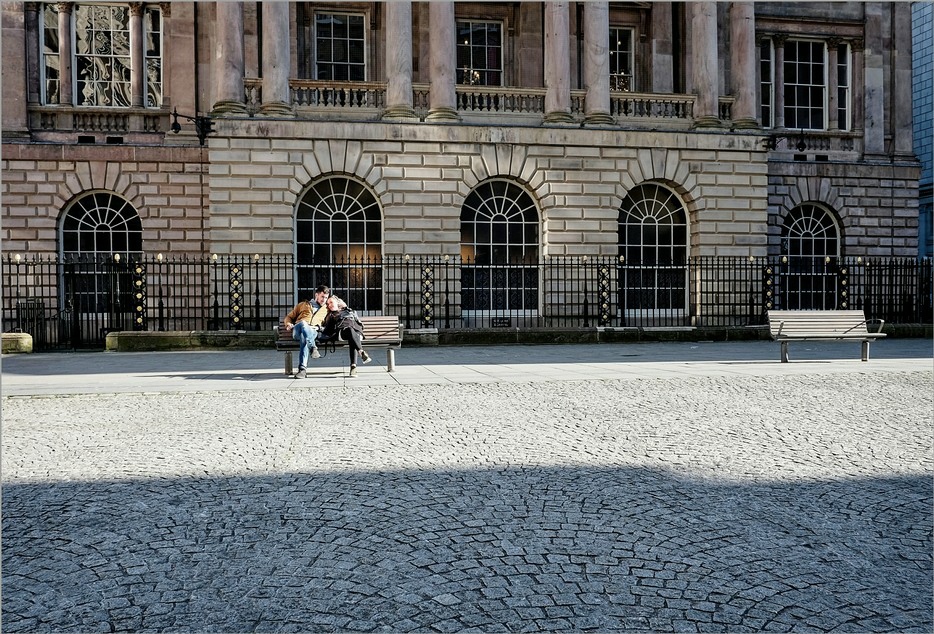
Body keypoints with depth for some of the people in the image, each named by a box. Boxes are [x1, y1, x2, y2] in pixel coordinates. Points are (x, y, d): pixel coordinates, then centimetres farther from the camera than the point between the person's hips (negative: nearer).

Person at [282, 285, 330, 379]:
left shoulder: (326, 310, 34)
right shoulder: (303, 305, 33)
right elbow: (289, 317, 30)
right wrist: (288, 324, 5)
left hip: (313, 332, 0)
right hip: (297, 331, 0)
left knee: (304, 338, -40)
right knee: (303, 323, -40)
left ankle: (302, 368, -51)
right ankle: (313, 348, -51)